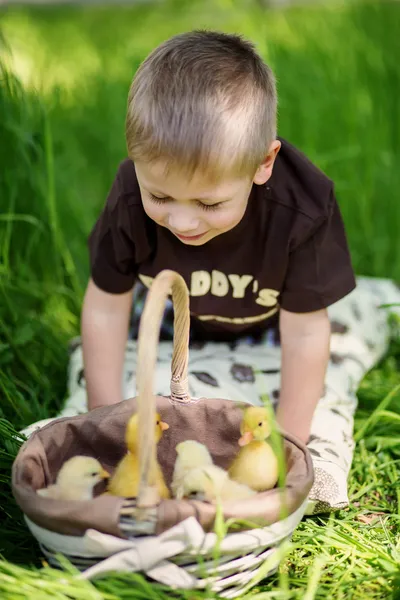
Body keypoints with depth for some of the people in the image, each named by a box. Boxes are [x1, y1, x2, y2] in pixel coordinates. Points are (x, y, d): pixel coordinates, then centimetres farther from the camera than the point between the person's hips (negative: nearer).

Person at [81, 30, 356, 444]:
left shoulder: (302, 214, -41)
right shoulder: (130, 201, -36)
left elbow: (305, 333, -28)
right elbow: (106, 309, -21)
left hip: (269, 324, -1)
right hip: (176, 317, 2)